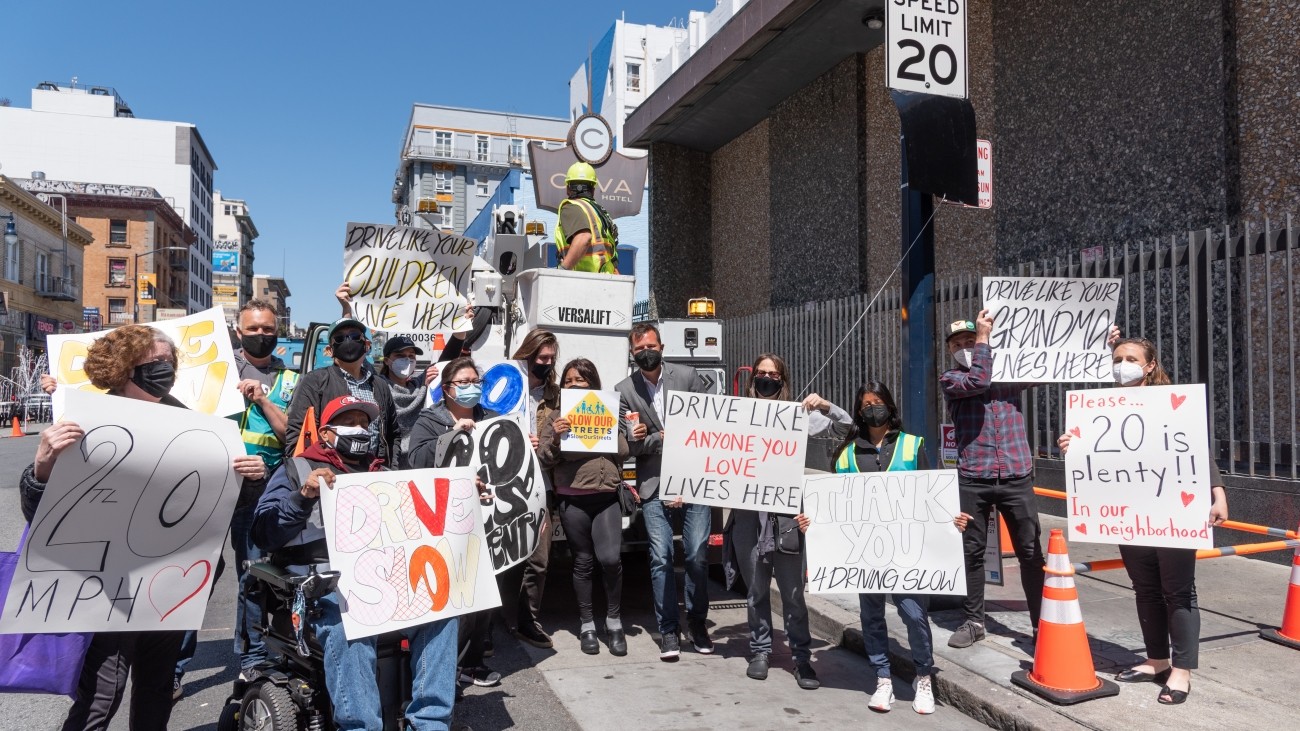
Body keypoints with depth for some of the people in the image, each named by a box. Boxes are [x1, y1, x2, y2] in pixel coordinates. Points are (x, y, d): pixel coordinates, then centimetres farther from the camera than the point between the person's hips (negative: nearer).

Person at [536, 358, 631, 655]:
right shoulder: (557, 416, 7)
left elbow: (624, 451, 7)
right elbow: (544, 459, 1)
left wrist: (610, 427, -7)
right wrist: (555, 437, -16)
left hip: (607, 497, 0)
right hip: (572, 500, 0)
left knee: (610, 558, -10)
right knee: (583, 562, 7)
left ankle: (614, 620, 10)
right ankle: (587, 624, 20)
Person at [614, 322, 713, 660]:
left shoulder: (688, 376, 3)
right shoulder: (624, 390, 4)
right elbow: (633, 445, 0)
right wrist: (666, 438, -15)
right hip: (655, 486, 0)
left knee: (697, 556, 2)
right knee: (661, 558, -1)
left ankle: (697, 622, 21)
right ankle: (668, 630, 12)